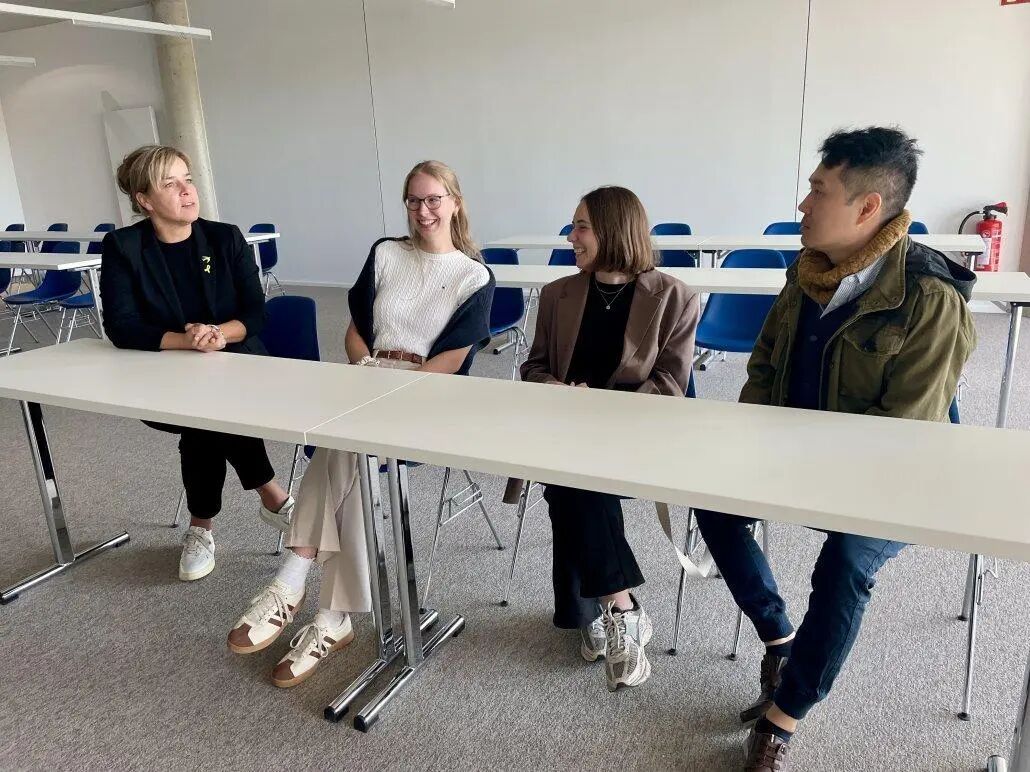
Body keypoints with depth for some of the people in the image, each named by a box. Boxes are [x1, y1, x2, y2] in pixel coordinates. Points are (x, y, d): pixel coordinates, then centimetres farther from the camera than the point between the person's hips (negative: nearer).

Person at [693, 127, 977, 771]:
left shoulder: (930, 300, -21)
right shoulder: (808, 274, -1)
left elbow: (906, 433, -22)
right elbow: (765, 367, 10)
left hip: (889, 479, -6)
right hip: (798, 457, 6)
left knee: (844, 565, -31)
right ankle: (780, 638, 5)